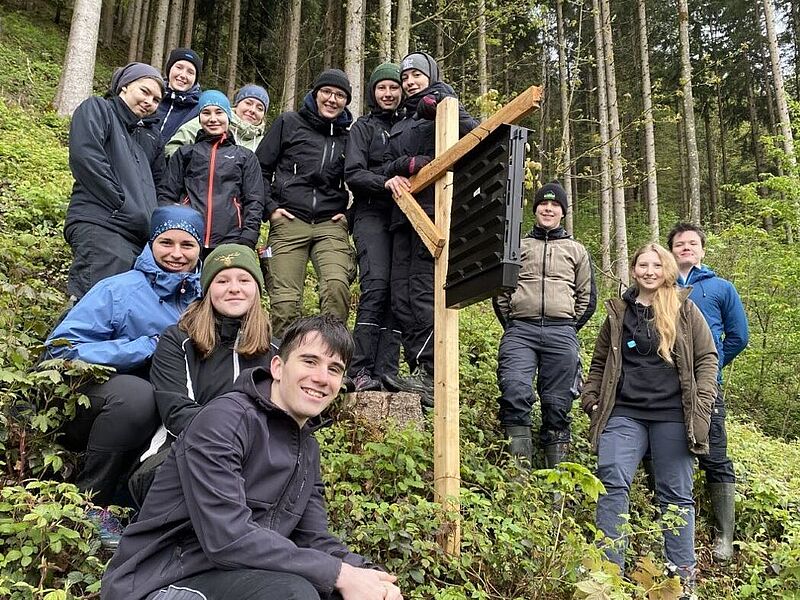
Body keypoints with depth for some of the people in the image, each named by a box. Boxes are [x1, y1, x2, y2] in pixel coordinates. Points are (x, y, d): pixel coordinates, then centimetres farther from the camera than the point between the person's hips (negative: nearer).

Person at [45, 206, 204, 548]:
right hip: (87, 402, -4)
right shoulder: (118, 290, -11)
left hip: (162, 416, 5)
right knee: (135, 393, -36)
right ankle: (89, 501, -15)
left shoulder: (203, 298, 1)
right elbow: (61, 348, -17)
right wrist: (148, 347, -23)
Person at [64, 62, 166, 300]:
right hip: (99, 224, -6)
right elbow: (85, 157, -5)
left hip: (142, 234, 6)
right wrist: (125, 207, -10)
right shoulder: (96, 109, 12)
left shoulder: (152, 134, 31)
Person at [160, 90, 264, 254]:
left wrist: (247, 241, -4)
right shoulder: (184, 153, 21)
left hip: (230, 241, -1)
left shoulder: (246, 156, 18)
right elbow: (168, 196, 15)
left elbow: (254, 201, 10)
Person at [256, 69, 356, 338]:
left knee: (337, 284, -24)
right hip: (289, 222, -1)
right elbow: (260, 167, 10)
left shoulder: (348, 136, 16)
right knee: (285, 298, -6)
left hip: (331, 225, 1)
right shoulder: (289, 123, 10)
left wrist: (349, 214, 9)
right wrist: (269, 208, 0)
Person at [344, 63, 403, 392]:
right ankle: (361, 370, -16)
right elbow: (353, 174, -1)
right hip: (372, 214, -4)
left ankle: (386, 372, -6)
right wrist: (386, 181, -18)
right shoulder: (364, 127, 12)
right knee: (376, 285, -19)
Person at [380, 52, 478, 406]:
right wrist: (394, 174, -2)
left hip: (434, 207, -7)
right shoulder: (401, 120, 30)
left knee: (423, 290, -18)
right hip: (405, 211, 7)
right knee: (400, 295, -3)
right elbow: (388, 162, 21)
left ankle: (429, 377, -19)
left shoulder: (442, 104, 11)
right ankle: (418, 374, -1)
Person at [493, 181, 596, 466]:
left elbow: (588, 297, 18)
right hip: (520, 331, 0)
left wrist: (568, 329, 9)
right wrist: (511, 326, 6)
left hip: (561, 333, 1)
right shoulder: (517, 246, 18)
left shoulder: (576, 250, 19)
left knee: (557, 403, 2)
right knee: (514, 391, -20)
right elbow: (500, 288, 16)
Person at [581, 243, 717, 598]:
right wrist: (592, 400, 7)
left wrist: (701, 403, -5)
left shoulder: (684, 309, 7)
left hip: (672, 415, -1)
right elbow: (600, 362, 18)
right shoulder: (618, 313, 13)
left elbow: (706, 357, 5)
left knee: (675, 493, 5)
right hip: (625, 413, 2)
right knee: (612, 482, -11)